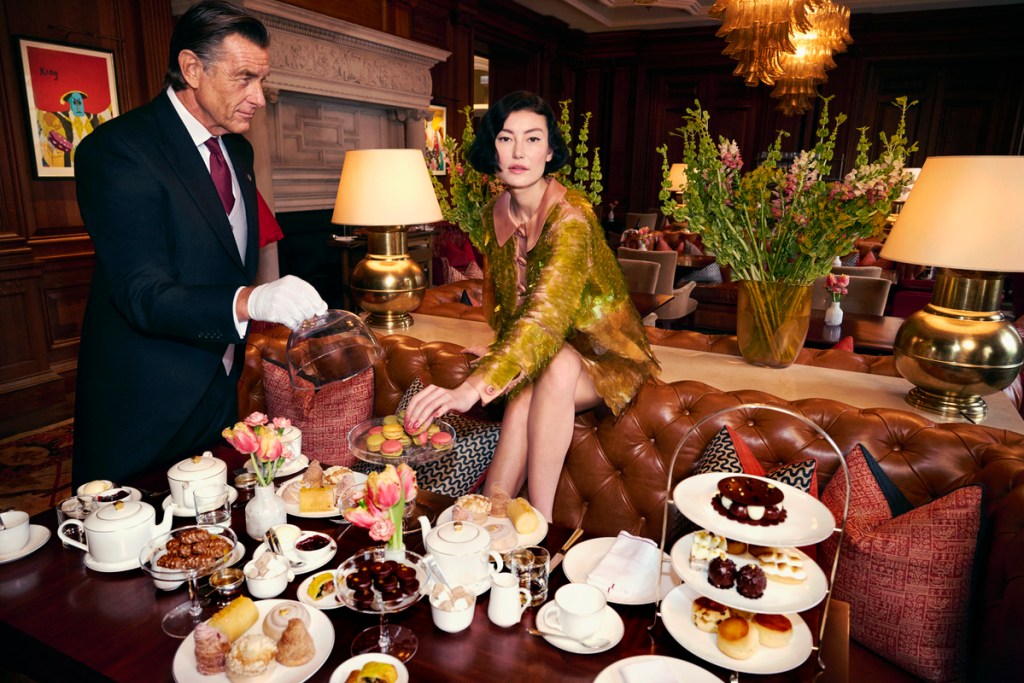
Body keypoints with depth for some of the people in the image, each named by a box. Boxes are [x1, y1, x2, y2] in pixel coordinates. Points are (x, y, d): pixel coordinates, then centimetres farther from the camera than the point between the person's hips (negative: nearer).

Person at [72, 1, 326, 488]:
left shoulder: (238, 151, 8)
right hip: (142, 411, -7)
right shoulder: (116, 150, -16)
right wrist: (249, 302, -41)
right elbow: (143, 295, -25)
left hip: (222, 393, 7)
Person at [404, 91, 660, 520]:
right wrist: (504, 353, -1)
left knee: (557, 363, -39)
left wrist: (474, 387, -50)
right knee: (524, 391, -32)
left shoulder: (571, 216, -24)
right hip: (542, 356, 4)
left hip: (604, 358, -4)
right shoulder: (495, 215, -1)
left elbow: (546, 312, -39)